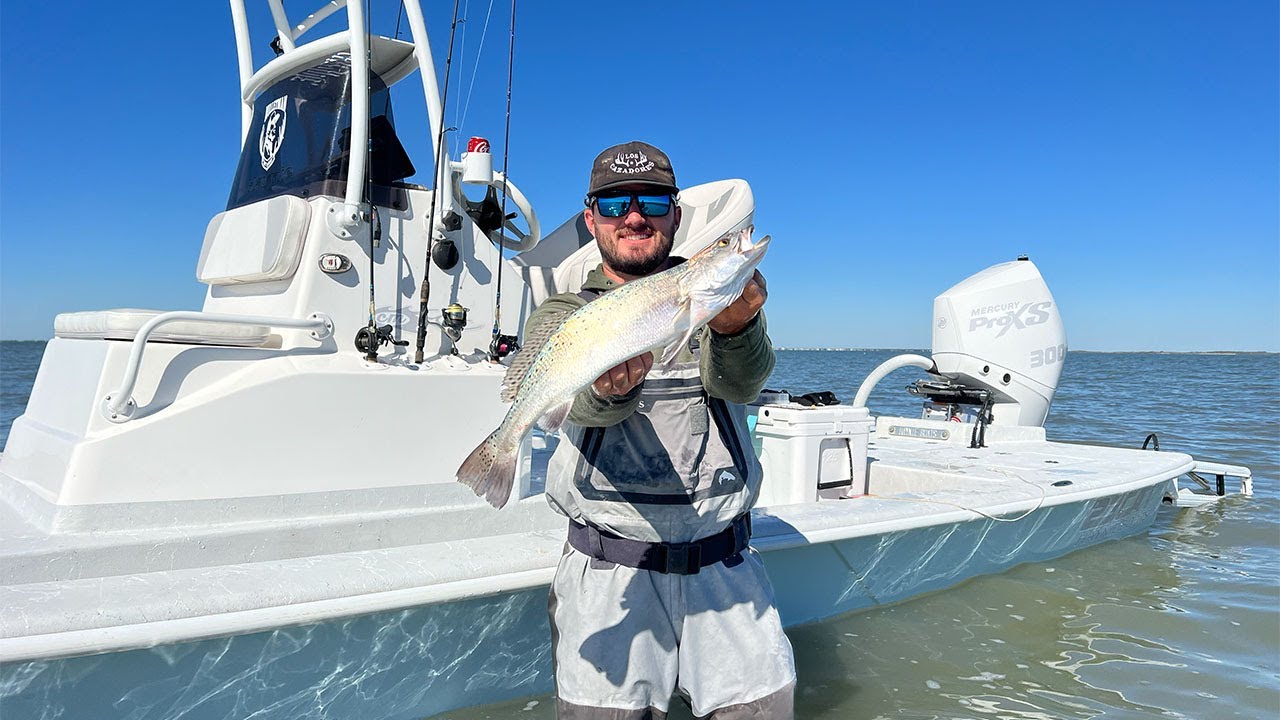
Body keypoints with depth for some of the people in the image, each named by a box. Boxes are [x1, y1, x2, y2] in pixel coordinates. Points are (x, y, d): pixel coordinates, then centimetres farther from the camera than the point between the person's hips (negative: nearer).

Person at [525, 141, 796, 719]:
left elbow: (741, 383, -11)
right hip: (609, 569, -1)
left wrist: (734, 326, -33)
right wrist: (612, 390, -39)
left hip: (723, 561, 2)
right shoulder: (561, 314, 5)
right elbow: (585, 404, -16)